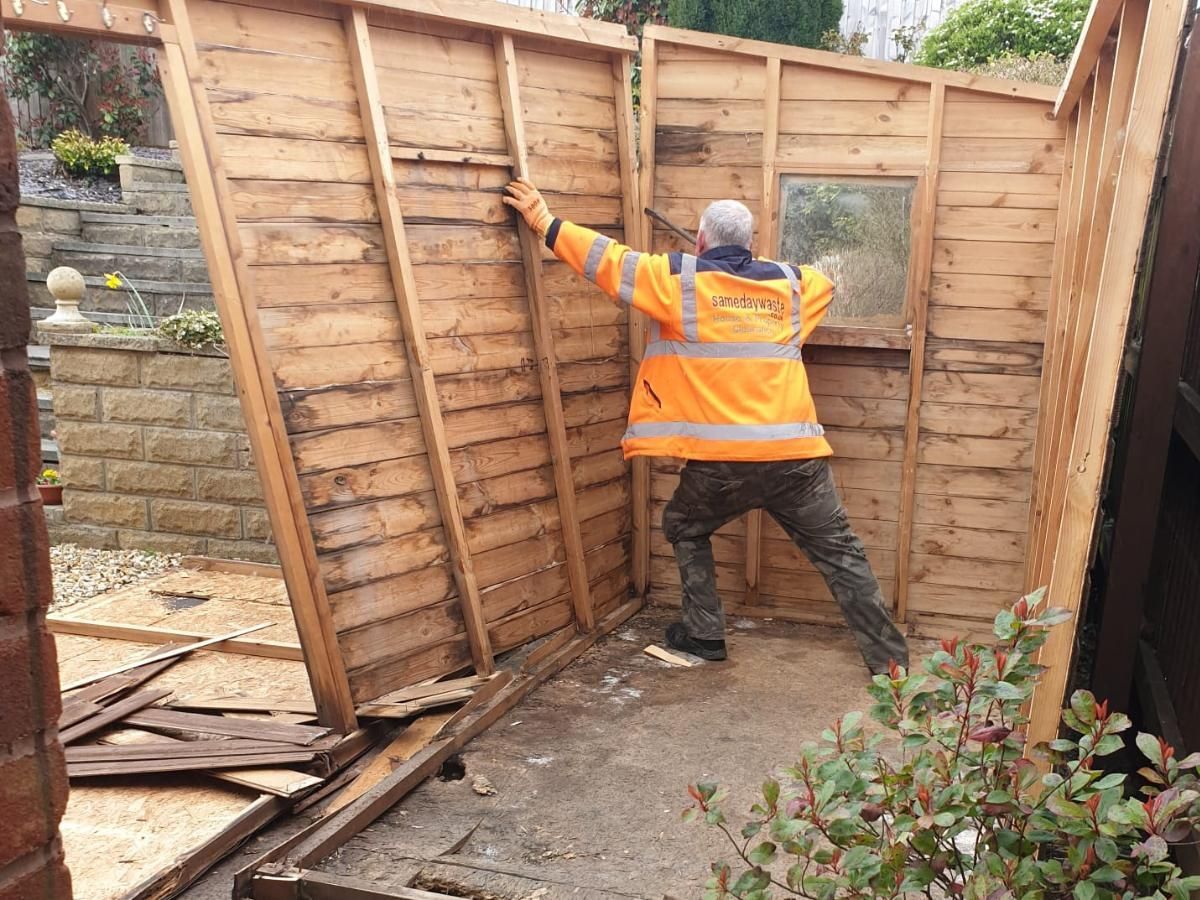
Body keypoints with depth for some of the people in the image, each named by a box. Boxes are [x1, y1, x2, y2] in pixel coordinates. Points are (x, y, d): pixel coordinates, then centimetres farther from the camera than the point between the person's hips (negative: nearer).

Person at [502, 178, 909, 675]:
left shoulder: (680, 279, 1)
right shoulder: (789, 282, 12)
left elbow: (605, 259, 6)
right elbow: (823, 282, 35)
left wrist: (544, 221, 17)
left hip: (720, 459, -2)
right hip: (794, 453, 2)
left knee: (684, 529, 26)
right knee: (840, 552, 13)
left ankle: (704, 633, 26)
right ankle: (889, 657, 14)